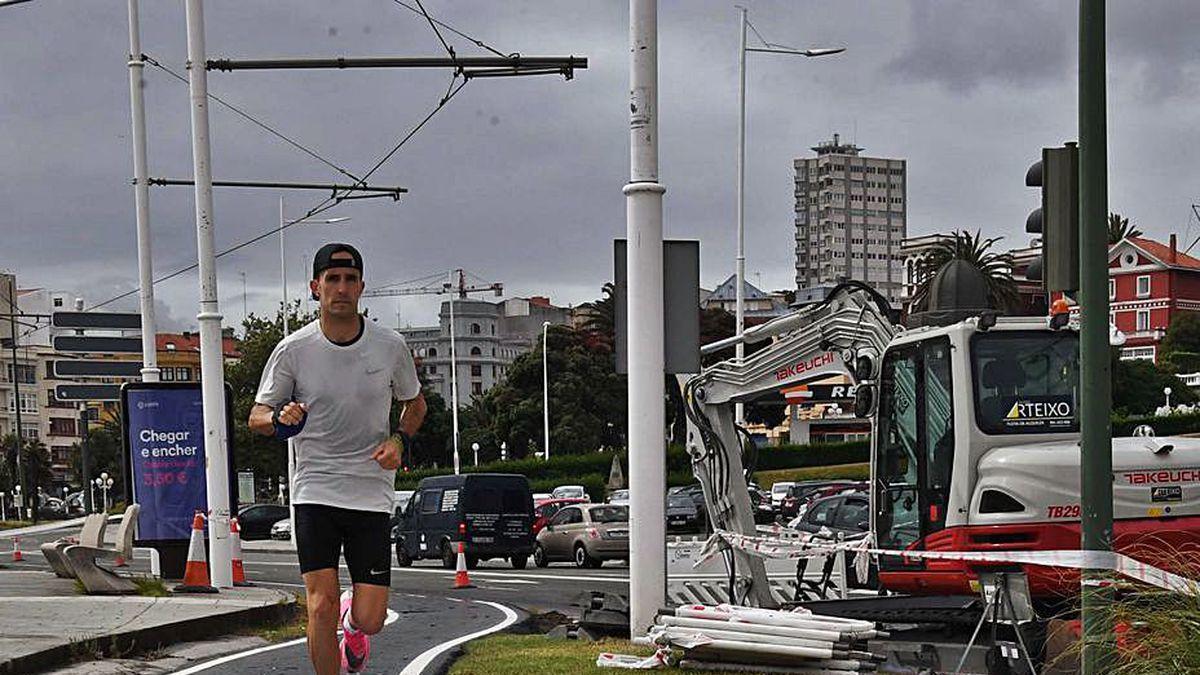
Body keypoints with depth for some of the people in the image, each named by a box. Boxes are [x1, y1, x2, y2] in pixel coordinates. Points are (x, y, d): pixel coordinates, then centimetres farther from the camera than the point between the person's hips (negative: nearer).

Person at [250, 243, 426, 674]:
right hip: (315, 491, -1)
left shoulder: (391, 347, 0)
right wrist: (280, 420, -18)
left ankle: (352, 618, 35)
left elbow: (415, 404, 16)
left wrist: (398, 440, -3)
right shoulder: (292, 350, -4)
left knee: (370, 620, -3)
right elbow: (257, 415, 5)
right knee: (321, 605, -13)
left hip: (372, 495, 1)